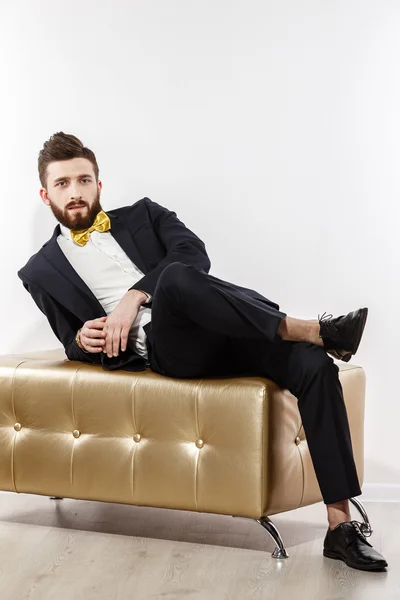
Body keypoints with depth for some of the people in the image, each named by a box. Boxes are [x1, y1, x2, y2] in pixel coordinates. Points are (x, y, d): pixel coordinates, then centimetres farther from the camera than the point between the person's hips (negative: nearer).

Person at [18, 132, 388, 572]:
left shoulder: (142, 215, 23)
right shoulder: (42, 271, 21)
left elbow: (194, 252, 4)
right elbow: (73, 345, 24)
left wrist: (136, 294, -10)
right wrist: (83, 341, -2)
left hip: (220, 333, 3)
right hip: (163, 346, -2)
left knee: (314, 365, -24)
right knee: (174, 278, -37)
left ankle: (340, 527, -21)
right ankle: (312, 330, -28)